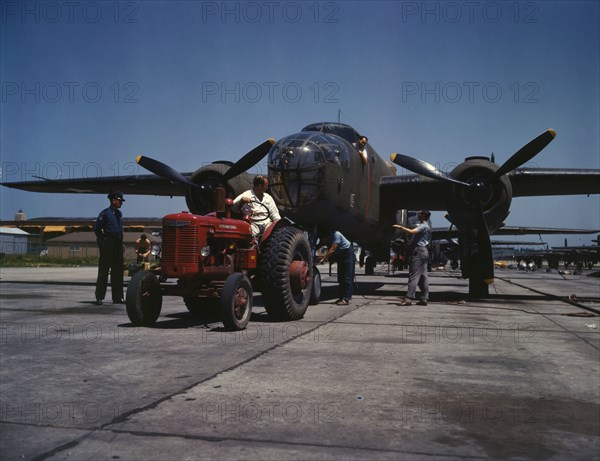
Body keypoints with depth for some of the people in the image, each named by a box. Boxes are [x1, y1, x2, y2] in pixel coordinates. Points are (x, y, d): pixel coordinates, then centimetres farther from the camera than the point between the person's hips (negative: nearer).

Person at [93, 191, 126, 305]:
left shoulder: (119, 213, 14)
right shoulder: (105, 213, -6)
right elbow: (96, 228, -3)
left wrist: (120, 242, 16)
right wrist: (102, 242, -4)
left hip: (118, 244, 7)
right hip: (108, 244, -7)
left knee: (117, 271, 8)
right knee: (103, 271, -4)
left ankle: (117, 297, 13)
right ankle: (99, 297, 0)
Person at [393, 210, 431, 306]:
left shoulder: (424, 226, -11)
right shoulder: (425, 226, 22)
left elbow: (412, 232, -26)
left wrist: (400, 227, -19)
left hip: (418, 251, -10)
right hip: (424, 251, 10)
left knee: (414, 275, -12)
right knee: (423, 276, 7)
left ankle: (409, 298, -15)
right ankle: (424, 299, 8)